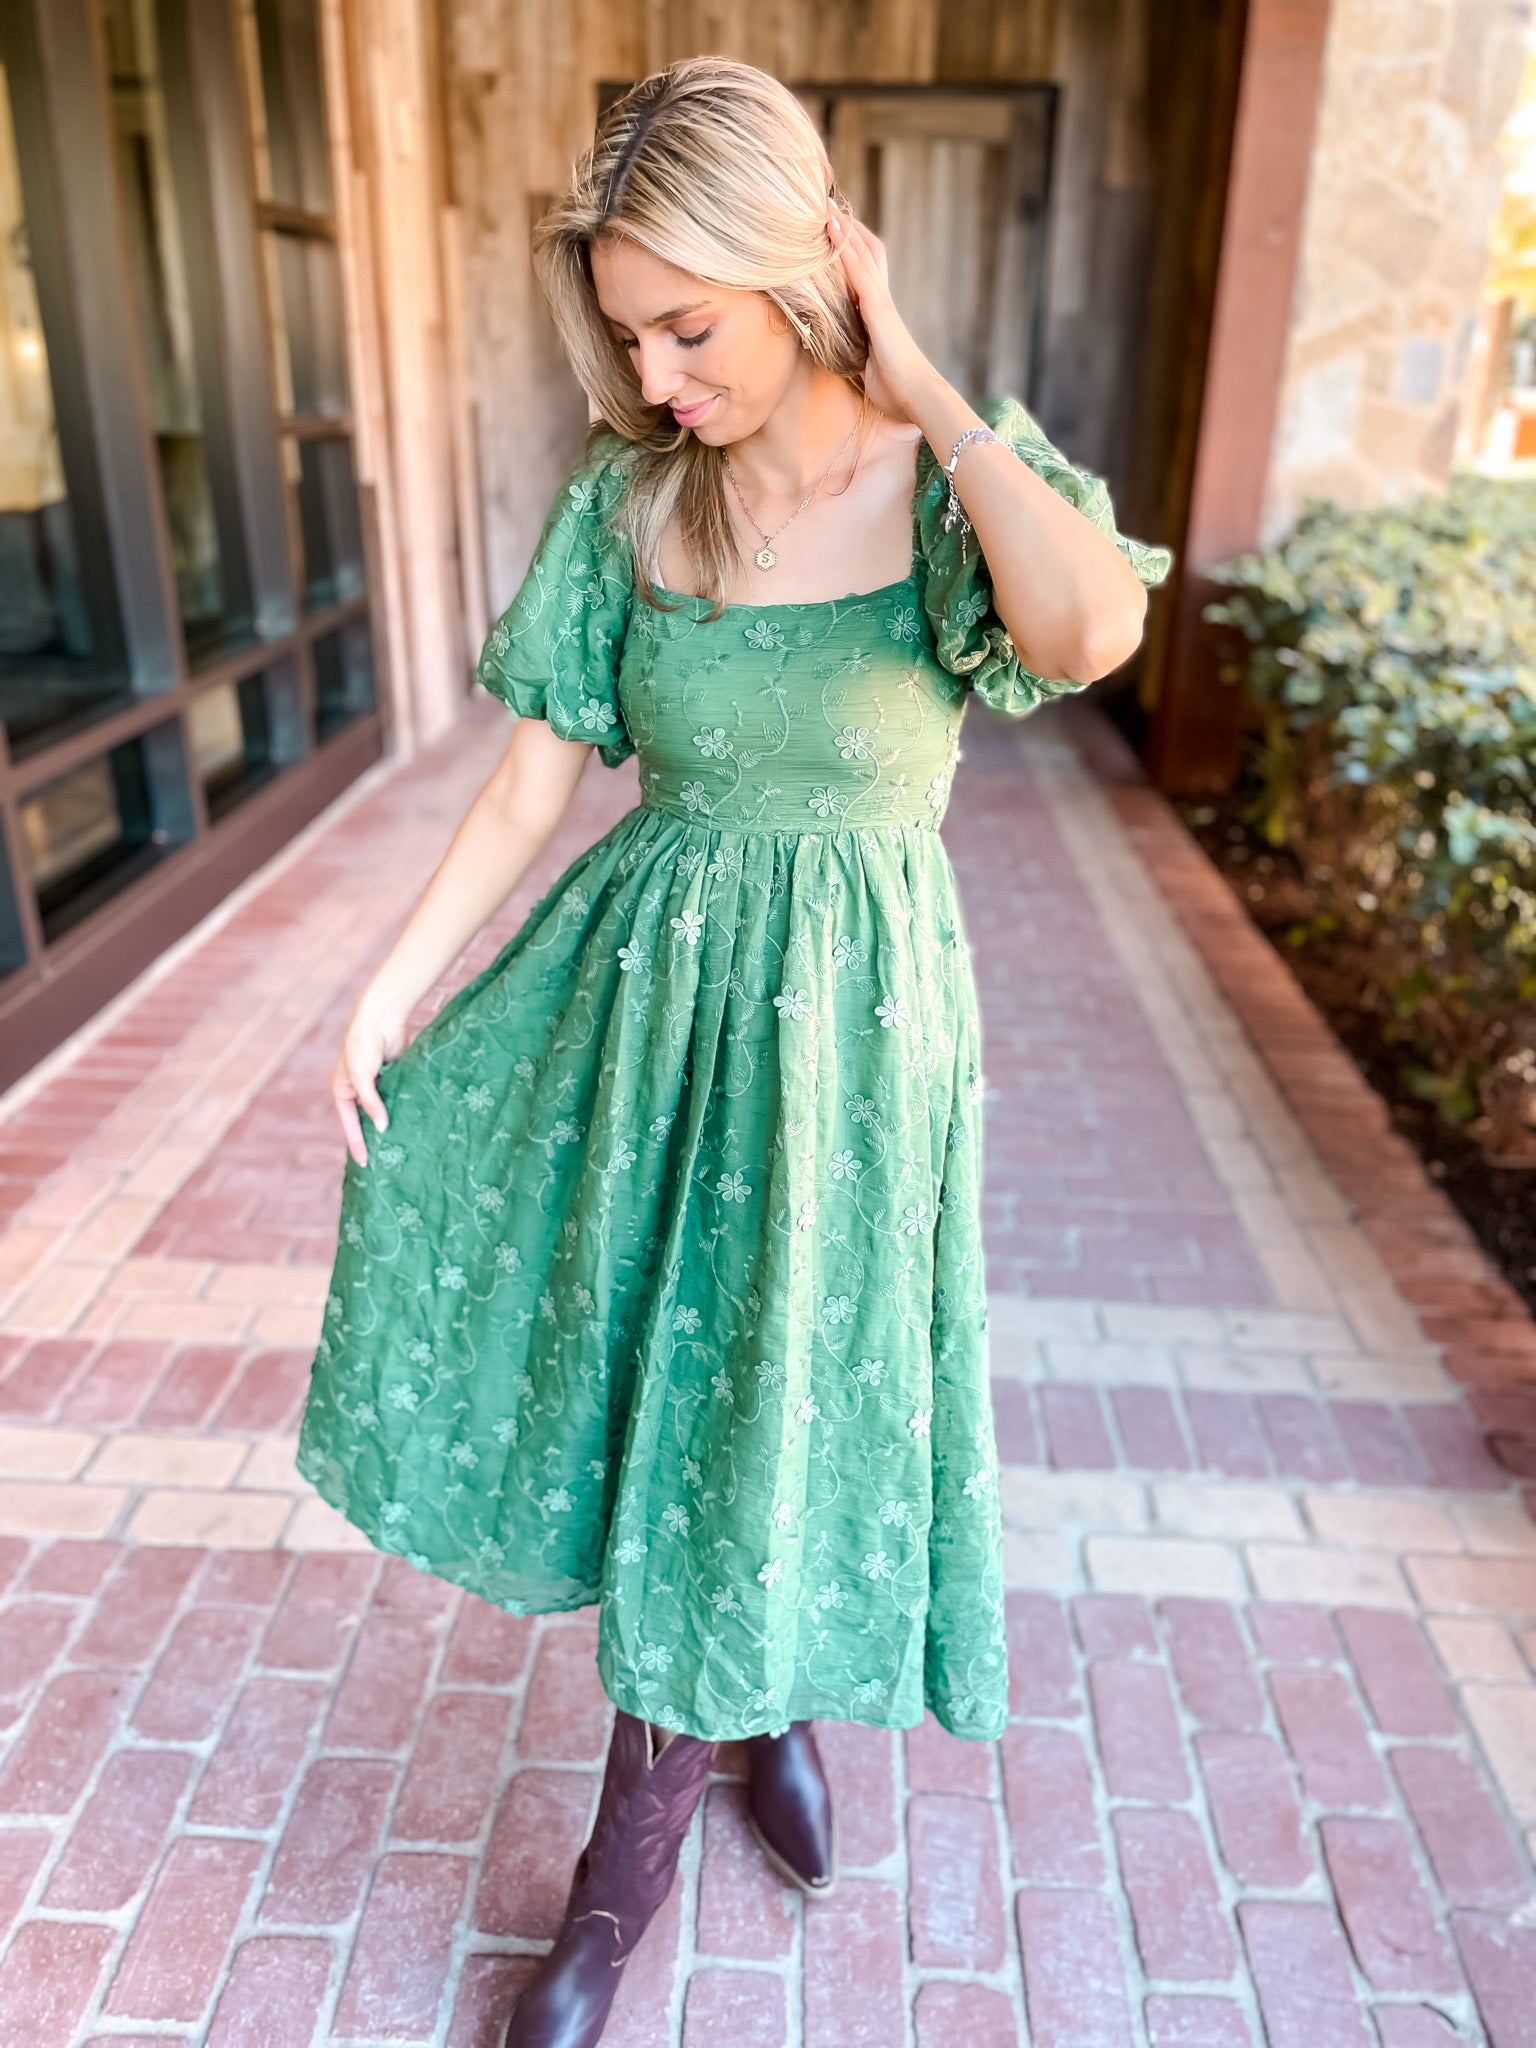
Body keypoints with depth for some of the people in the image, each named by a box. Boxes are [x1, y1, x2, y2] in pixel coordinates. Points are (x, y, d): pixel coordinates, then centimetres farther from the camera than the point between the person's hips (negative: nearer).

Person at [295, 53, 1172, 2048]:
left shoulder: (962, 476, -8)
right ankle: (762, 1697, 44)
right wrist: (395, 984, 0)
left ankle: (624, 1872, 32)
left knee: (754, 1421, 7)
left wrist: (922, 393, -18)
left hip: (843, 1016, -3)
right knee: (655, 1379, 12)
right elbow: (536, 777, 2)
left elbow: (1092, 628, -32)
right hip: (643, 985, 4)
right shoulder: (628, 497, 0)